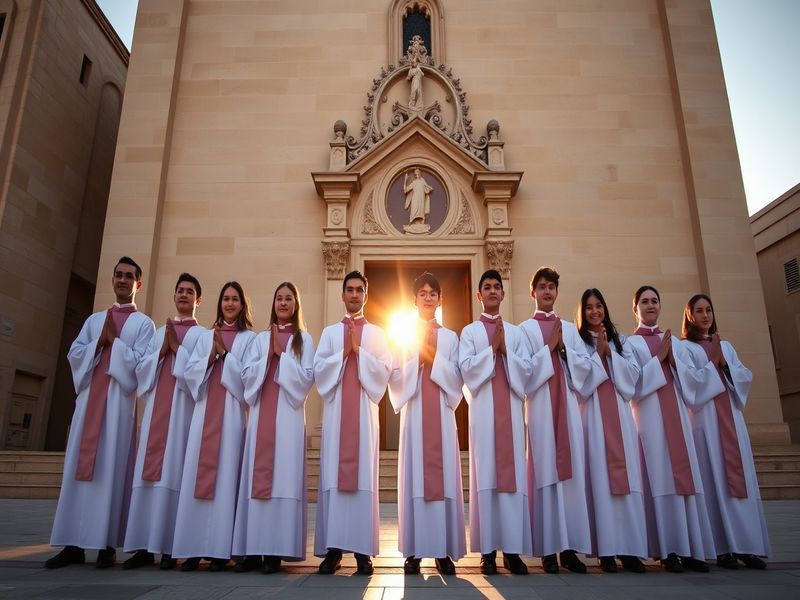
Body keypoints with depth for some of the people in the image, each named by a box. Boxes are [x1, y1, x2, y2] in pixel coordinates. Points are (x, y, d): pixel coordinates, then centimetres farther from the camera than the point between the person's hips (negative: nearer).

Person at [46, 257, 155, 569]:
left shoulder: (144, 323, 6)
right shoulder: (94, 319, 19)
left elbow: (139, 363, -5)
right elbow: (73, 354, 10)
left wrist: (113, 339, -6)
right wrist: (100, 341, -4)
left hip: (120, 399, -4)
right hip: (89, 396, 4)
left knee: (111, 468, -5)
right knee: (79, 466, 2)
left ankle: (106, 544, 0)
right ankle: (74, 543, 7)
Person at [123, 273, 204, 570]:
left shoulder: (202, 334, 7)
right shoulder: (160, 333, 20)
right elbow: (142, 368, 11)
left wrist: (177, 347, -8)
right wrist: (163, 350, -3)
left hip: (183, 406, -4)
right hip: (156, 405, 5)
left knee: (174, 471, -7)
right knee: (149, 471, 0)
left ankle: (171, 546, -3)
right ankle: (144, 545, 5)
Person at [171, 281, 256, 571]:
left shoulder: (249, 338, 7)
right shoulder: (206, 336, 17)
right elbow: (190, 372, 8)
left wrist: (224, 352, -7)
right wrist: (212, 355, -6)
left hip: (232, 412, -3)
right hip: (204, 410, 3)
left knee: (225, 475, -5)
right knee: (197, 474, -1)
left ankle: (219, 549, -1)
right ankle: (193, 547, 4)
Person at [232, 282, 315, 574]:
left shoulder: (303, 339, 8)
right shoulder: (261, 338, 16)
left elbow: (307, 377, -2)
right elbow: (247, 374, 7)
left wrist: (281, 354, -6)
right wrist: (269, 355, -6)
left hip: (289, 414, -3)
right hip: (261, 413, 3)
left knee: (283, 475, -6)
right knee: (256, 475, 0)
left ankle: (275, 549, -2)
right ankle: (253, 548, 5)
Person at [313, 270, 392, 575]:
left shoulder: (376, 333, 13)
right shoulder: (330, 332, 15)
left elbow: (385, 370, 1)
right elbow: (318, 369, 3)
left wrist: (359, 351, -7)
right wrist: (344, 352, -7)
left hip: (364, 409, -1)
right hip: (335, 409, 1)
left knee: (363, 473, -4)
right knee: (333, 472, -3)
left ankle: (362, 549, 0)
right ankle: (332, 547, 2)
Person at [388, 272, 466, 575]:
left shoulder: (450, 337, 12)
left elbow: (458, 378, 3)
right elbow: (395, 378, 3)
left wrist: (434, 356, -8)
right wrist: (417, 358, -9)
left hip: (442, 412, 1)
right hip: (414, 411, 0)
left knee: (443, 473, -2)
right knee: (414, 474, -3)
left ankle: (444, 550, 5)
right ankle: (414, 551, 3)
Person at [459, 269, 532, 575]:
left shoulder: (516, 332, 16)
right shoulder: (469, 331, 10)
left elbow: (526, 369, 5)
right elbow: (466, 368, -5)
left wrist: (505, 351, -7)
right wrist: (492, 348, -6)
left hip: (511, 408, 2)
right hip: (483, 408, -2)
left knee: (514, 473, -1)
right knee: (485, 473, -4)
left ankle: (512, 549, 4)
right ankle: (488, 549, 1)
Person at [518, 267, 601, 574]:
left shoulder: (569, 328, 16)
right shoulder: (525, 328, 5)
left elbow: (586, 365, 7)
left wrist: (563, 347, -6)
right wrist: (548, 347, -10)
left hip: (568, 404, 4)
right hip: (540, 404, -3)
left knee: (572, 471, 1)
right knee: (545, 471, -5)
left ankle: (570, 547, 8)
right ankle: (548, 549, 1)